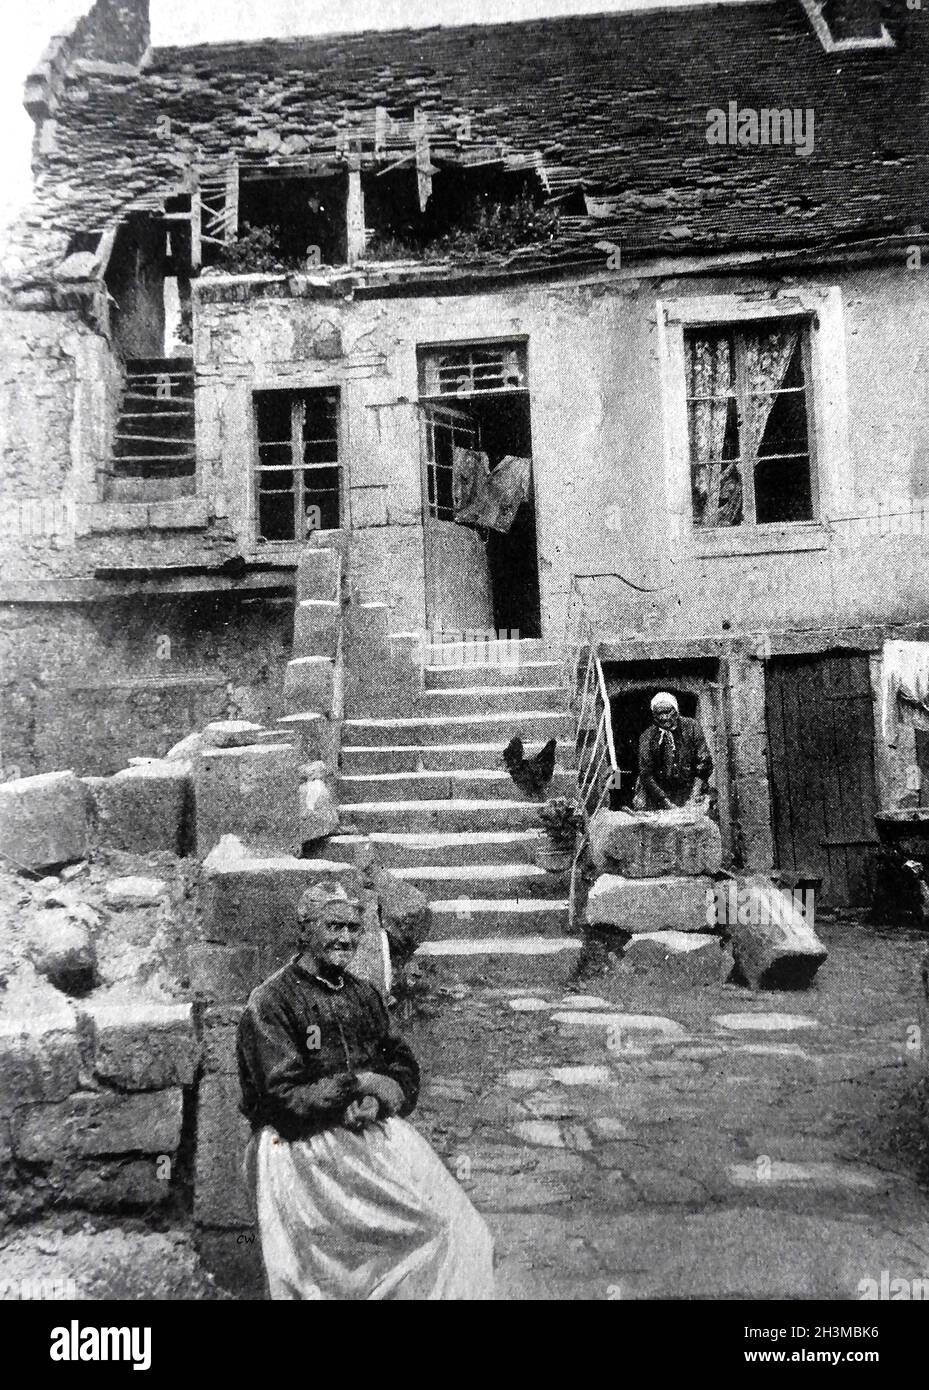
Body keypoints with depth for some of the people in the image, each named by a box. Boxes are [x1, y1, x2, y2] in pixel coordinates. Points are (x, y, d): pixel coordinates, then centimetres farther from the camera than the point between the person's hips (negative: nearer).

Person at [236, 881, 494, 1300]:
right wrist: (359, 1085, -10)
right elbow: (284, 1097, -11)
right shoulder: (270, 1003, -5)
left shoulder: (365, 995, 16)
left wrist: (377, 1102, -8)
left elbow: (404, 1069, 13)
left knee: (461, 1237, -10)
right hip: (302, 1144, -5)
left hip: (376, 1129, 5)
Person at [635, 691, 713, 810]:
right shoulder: (647, 737, -2)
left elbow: (704, 765, -3)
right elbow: (646, 775, -6)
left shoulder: (691, 727, -1)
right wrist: (665, 800, -17)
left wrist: (694, 798, -13)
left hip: (688, 789, 0)